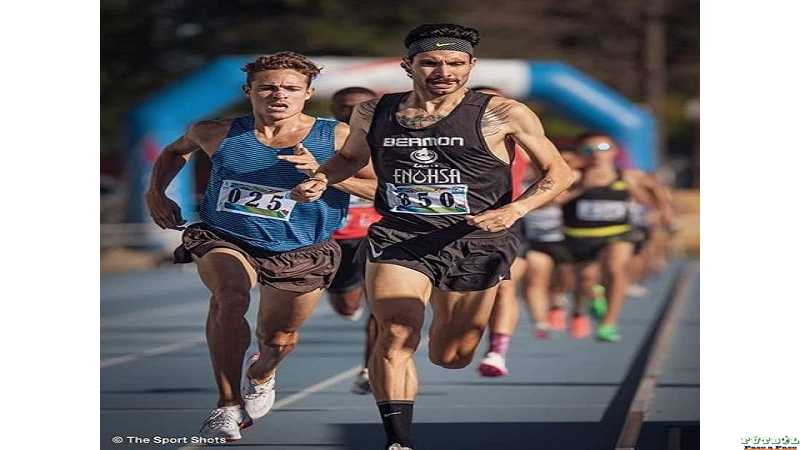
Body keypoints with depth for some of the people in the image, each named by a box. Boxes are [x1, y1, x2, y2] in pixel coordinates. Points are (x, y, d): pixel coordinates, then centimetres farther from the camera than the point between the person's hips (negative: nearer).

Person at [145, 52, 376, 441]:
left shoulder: (338, 138, -12)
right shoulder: (217, 133, -5)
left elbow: (383, 189, -17)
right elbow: (176, 150, 17)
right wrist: (156, 192, 4)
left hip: (301, 253, 1)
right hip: (225, 241, -1)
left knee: (279, 340, 15)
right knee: (231, 297, -34)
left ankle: (261, 374, 55)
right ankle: (228, 405, -27)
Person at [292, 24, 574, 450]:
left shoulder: (502, 115, -6)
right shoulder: (372, 113, 4)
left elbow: (559, 172, 0)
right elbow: (350, 157, 24)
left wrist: (514, 210, -17)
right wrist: (319, 180, 2)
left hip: (475, 242, -1)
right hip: (399, 239, 1)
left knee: (449, 358, 12)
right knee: (396, 335, -24)